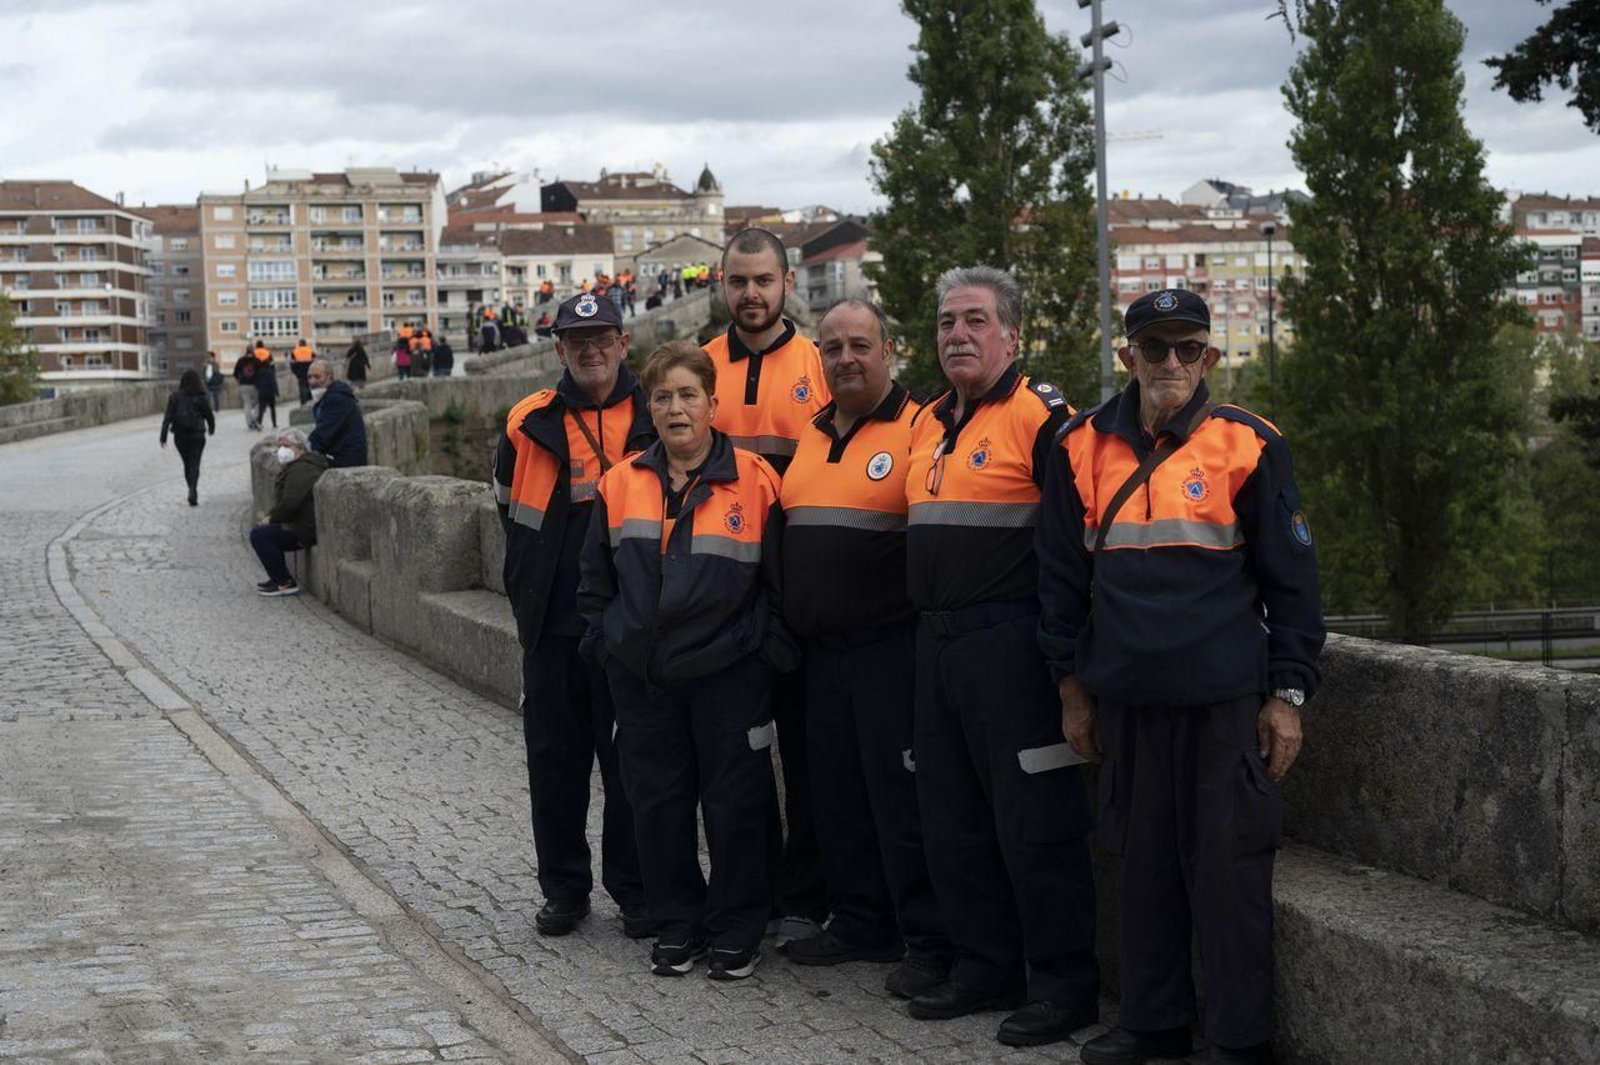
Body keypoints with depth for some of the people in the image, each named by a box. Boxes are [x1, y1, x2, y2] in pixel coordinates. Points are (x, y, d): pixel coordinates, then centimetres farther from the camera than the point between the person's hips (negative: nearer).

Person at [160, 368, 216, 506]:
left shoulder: (175, 396, -4)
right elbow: (209, 415, 2)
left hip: (180, 435, 2)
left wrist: (163, 436, -5)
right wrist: (211, 428, 23)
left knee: (187, 464, 17)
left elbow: (168, 417, -8)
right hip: (196, 434, -2)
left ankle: (192, 492, 26)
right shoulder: (200, 397, -7)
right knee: (194, 464, -2)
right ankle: (193, 492, -20)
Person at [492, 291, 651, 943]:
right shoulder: (529, 424, 5)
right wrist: (529, 596, 13)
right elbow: (512, 514, 19)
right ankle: (564, 888, 19)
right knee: (556, 759, 8)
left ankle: (635, 890, 14)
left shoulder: (655, 419, 1)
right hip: (552, 626, 2)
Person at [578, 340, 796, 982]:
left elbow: (780, 582, -2)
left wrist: (773, 653, -5)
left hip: (728, 671, -3)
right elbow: (596, 580, 14)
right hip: (642, 676, 4)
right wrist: (605, 641, 7)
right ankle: (677, 926, 23)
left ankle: (736, 933, 16)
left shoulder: (754, 480, -6)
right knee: (657, 801, 9)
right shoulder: (621, 483, 6)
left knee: (734, 802, 3)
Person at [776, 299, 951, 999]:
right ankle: (859, 924, 26)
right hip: (821, 651, 8)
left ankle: (929, 942, 4)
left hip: (892, 647, -7)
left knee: (902, 797, -5)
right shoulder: (810, 436, 14)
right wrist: (788, 625, 20)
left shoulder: (917, 429, -8)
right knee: (836, 792, 14)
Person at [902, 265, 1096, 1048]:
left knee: (1033, 823, -4)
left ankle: (1064, 984, 6)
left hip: (1011, 645, -8)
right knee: (953, 821, 14)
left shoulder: (1040, 418, -9)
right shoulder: (928, 424, 15)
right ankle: (985, 968, 26)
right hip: (937, 643, 8)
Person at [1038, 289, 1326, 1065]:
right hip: (1126, 696, 3)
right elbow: (1061, 576, 12)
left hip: (1225, 699, -3)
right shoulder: (1084, 447, 5)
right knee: (1145, 862, 11)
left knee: (1228, 867, -1)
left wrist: (1287, 695, -2)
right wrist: (1072, 687, 10)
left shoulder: (1247, 445, -3)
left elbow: (1291, 578, 0)